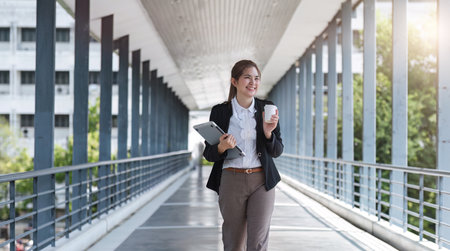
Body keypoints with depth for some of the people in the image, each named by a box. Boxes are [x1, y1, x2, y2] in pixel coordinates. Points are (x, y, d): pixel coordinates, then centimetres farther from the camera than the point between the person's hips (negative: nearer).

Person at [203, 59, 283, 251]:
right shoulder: (220, 111, 0)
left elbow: (277, 151, 6)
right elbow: (209, 154, 2)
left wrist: (268, 133, -13)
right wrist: (222, 147, -19)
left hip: (262, 182, 0)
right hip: (231, 181, 0)